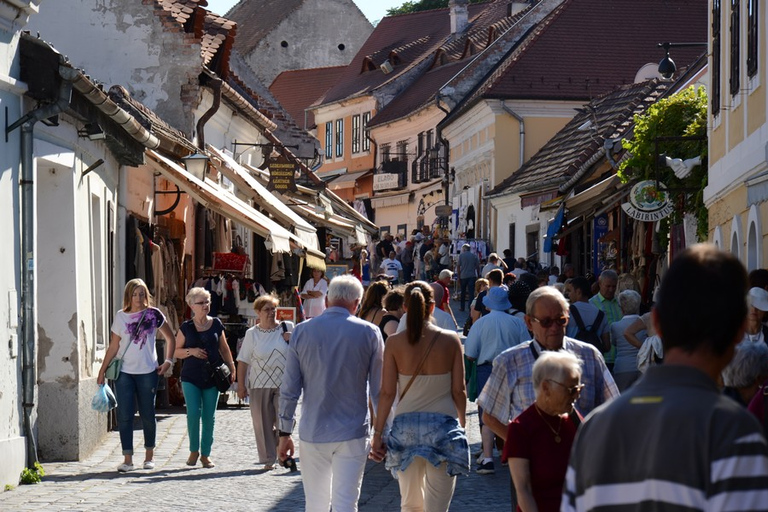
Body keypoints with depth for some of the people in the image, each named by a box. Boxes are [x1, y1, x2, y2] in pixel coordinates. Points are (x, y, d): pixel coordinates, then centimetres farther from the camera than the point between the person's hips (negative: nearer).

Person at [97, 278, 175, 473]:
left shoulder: (153, 314, 0)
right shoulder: (120, 317, 4)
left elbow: (170, 338, 11)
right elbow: (113, 347, 7)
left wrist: (168, 361, 3)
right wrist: (102, 370, 4)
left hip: (148, 372, -1)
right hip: (124, 372, 1)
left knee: (147, 415, 7)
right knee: (125, 416, -5)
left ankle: (149, 456, 21)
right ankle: (127, 459, -2)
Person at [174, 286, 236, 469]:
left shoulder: (216, 324, 7)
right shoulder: (186, 328, 3)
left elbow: (224, 349, 15)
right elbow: (176, 351, 8)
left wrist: (232, 368, 9)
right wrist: (191, 351, -9)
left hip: (212, 376, 1)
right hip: (191, 377, -1)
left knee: (209, 416, 2)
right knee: (193, 413, -12)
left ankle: (205, 454, 12)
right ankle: (194, 450, 6)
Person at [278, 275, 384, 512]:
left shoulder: (302, 331, 1)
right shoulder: (369, 333, -3)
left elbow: (289, 389, 2)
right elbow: (379, 389, 0)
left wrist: (284, 432, 9)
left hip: (312, 433, 2)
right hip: (352, 433, -2)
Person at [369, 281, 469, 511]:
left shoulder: (394, 343, -3)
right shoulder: (451, 340, -4)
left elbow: (387, 393, -3)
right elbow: (459, 390, -1)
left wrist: (377, 433, 4)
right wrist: (462, 422, 15)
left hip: (405, 427, 1)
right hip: (443, 425, -1)